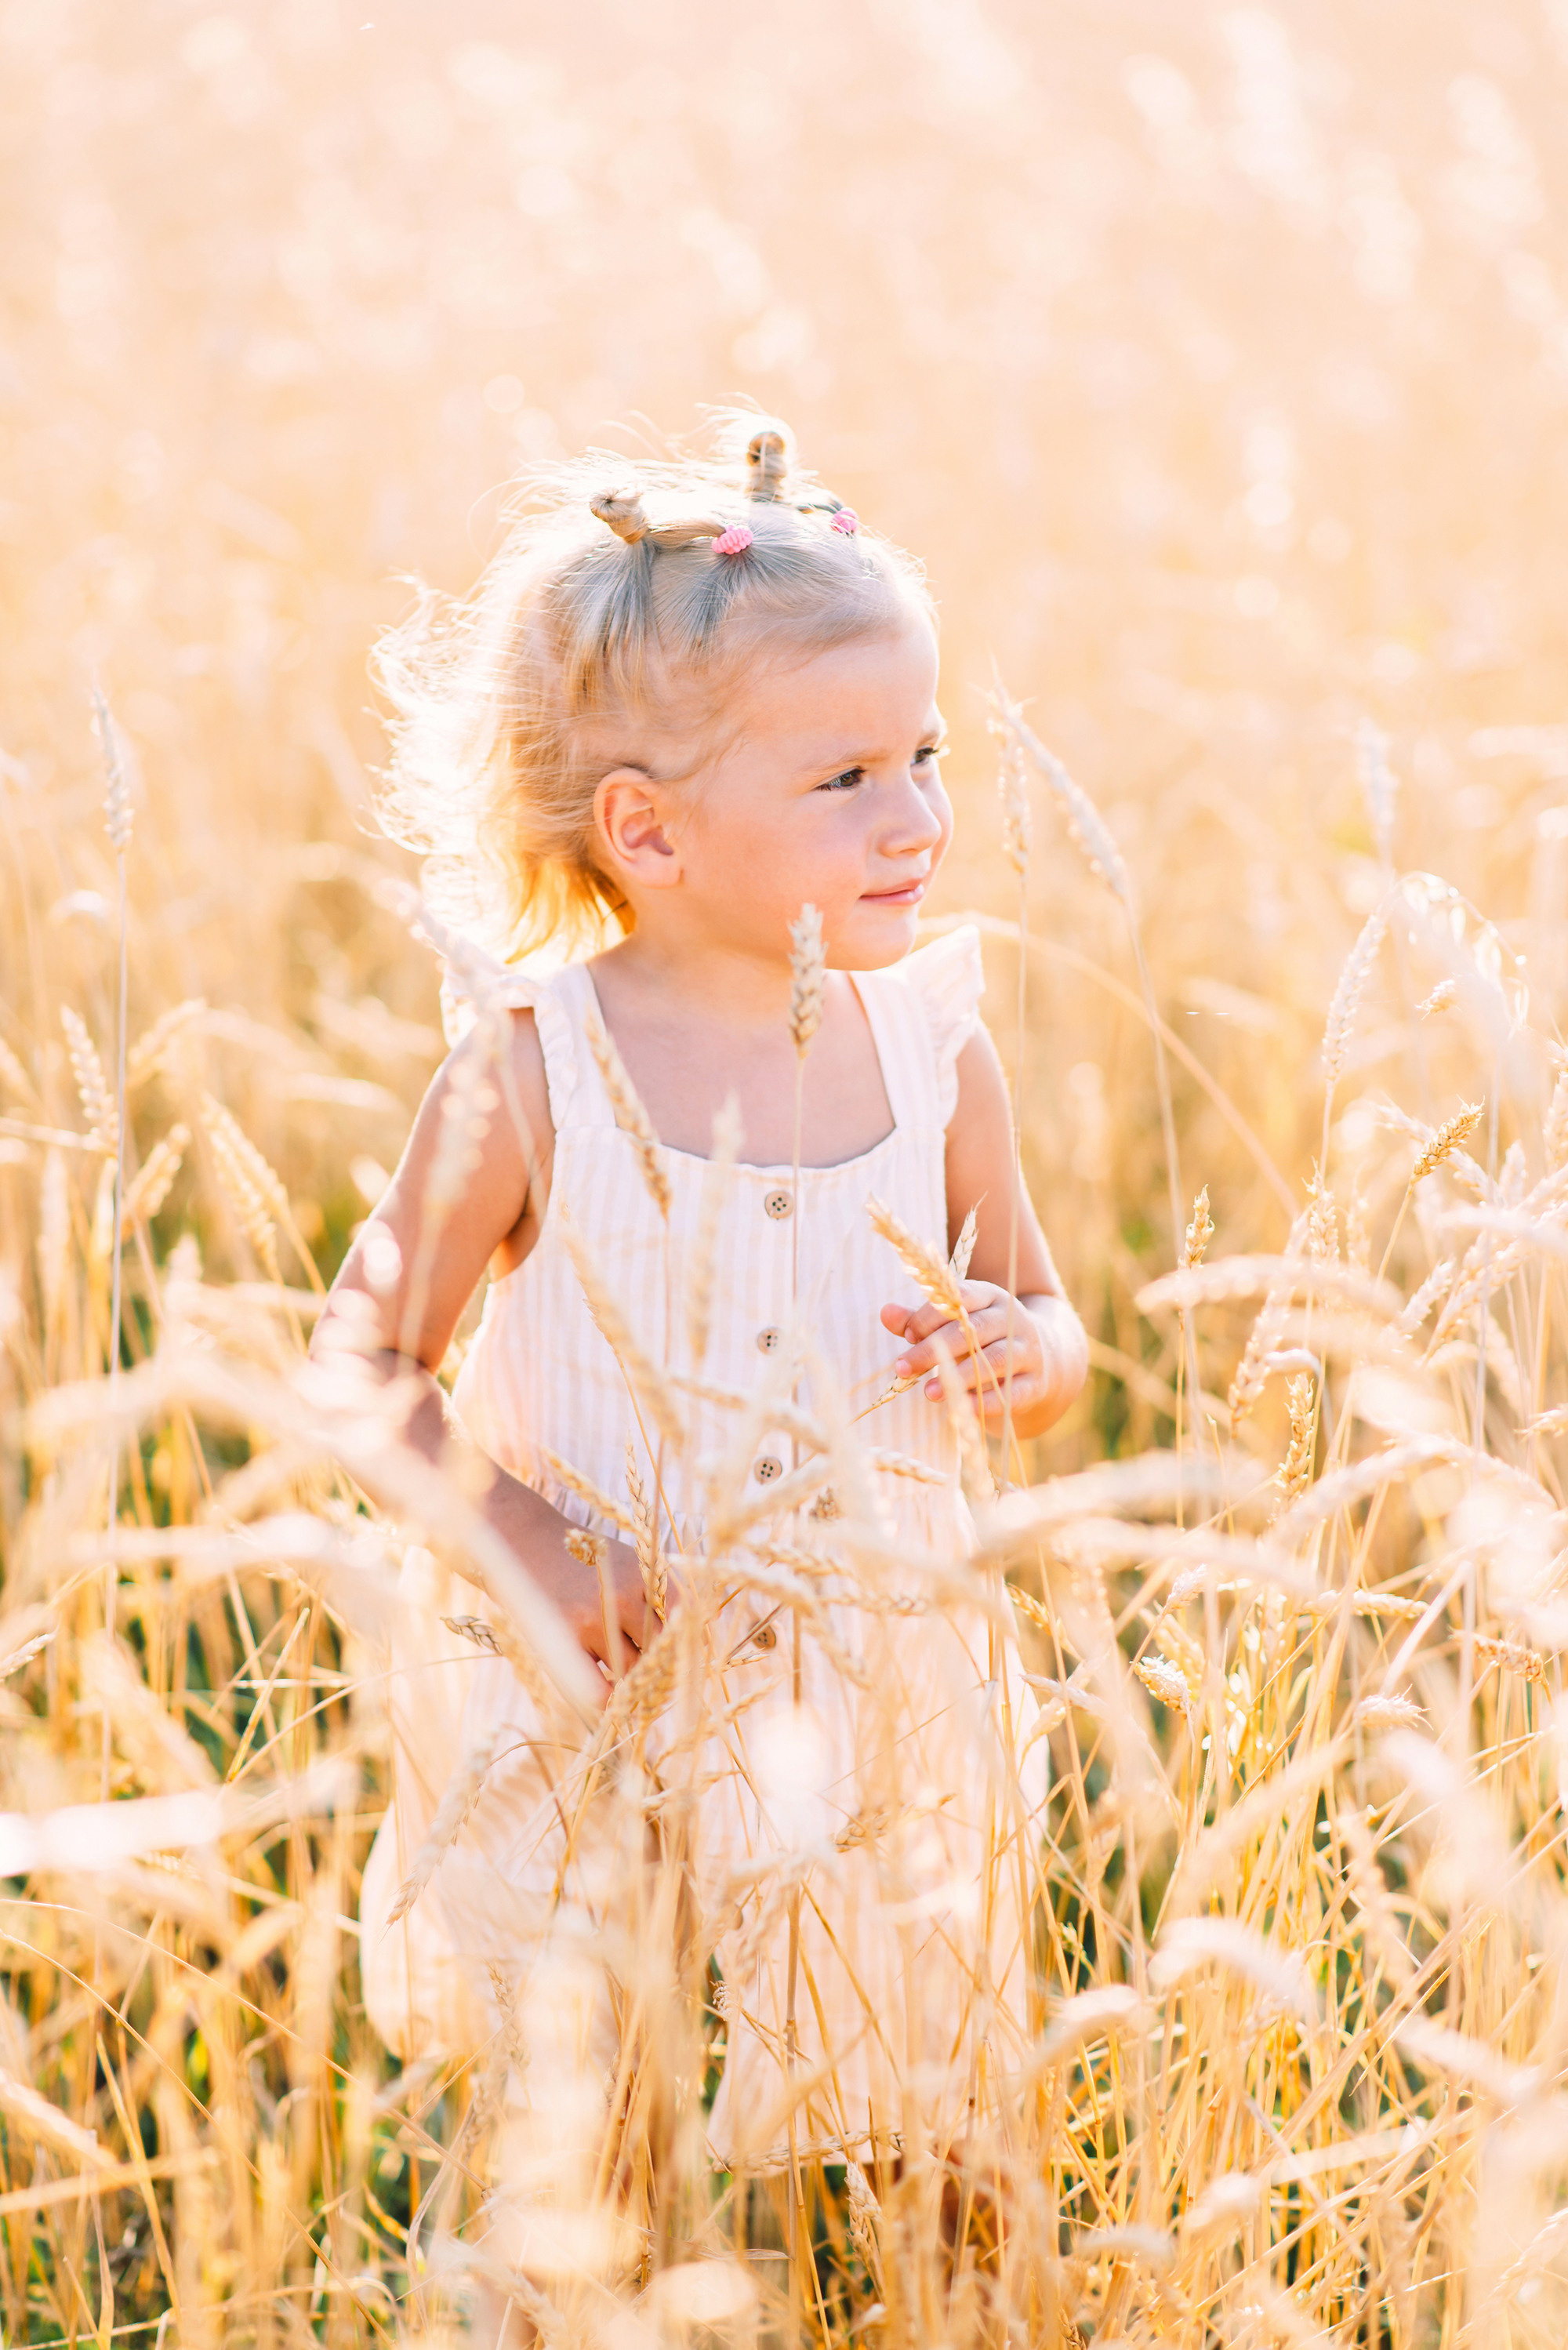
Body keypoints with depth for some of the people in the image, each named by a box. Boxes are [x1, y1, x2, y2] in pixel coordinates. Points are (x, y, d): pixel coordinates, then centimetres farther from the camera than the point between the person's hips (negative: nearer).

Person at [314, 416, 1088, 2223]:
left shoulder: (931, 1052, -4)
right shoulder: (531, 1075, -13)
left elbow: (1046, 1329, 9)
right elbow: (364, 1355, -5)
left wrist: (1025, 1356, -14)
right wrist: (514, 1527, -19)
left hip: (874, 1708, 3)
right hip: (591, 1692, -3)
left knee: (859, 2129, 15)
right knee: (573, 2120, 10)